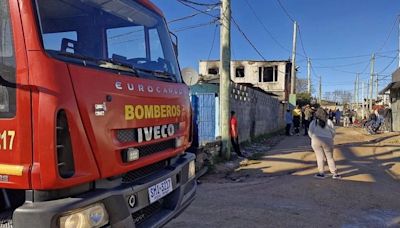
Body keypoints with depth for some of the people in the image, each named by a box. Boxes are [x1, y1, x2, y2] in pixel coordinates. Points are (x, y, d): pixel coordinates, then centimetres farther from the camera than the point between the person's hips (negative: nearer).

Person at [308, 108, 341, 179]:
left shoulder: (313, 122, 4)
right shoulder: (329, 121, 5)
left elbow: (310, 133, 3)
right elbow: (333, 132, 6)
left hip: (316, 141, 0)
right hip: (327, 141, 0)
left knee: (319, 157, 6)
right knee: (330, 157, 8)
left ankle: (321, 173, 8)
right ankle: (334, 174, 11)